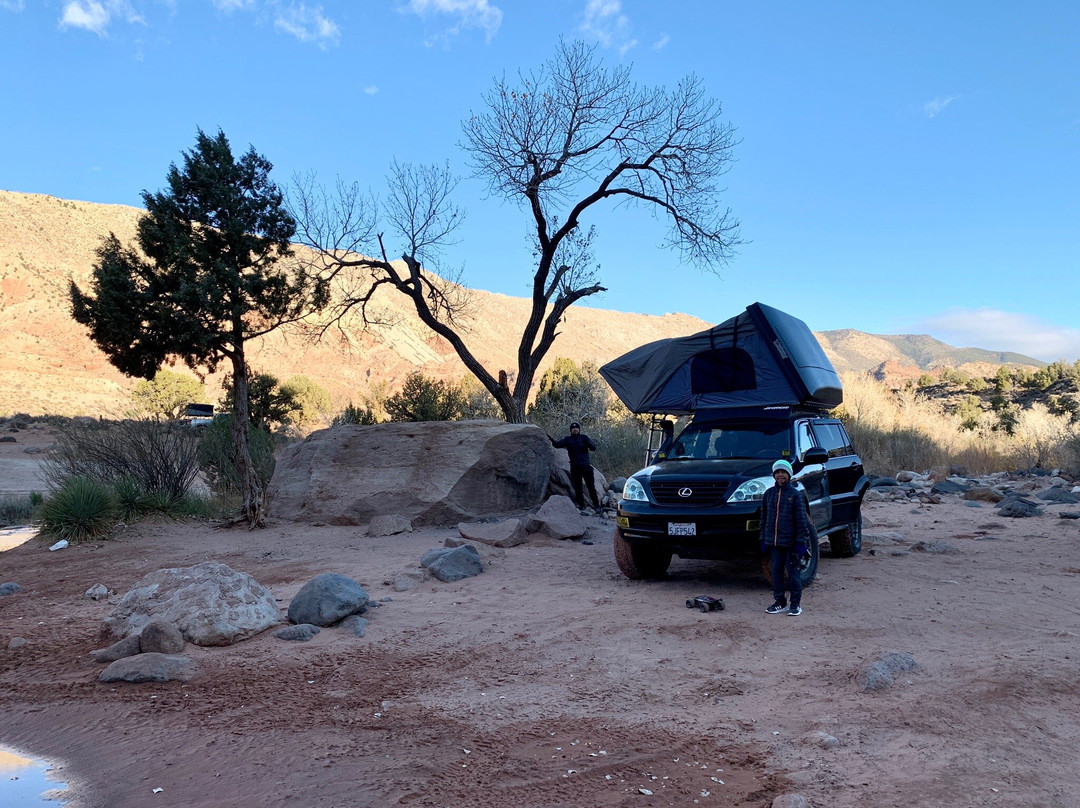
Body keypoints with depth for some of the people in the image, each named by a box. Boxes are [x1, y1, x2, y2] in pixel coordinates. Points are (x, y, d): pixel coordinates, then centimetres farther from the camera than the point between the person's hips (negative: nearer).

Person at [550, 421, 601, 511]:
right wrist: (552, 440, -29)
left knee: (591, 486, -1)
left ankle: (596, 505, 6)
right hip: (575, 468, 1)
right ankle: (581, 506, 15)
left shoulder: (584, 438, 6)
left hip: (586, 466, -1)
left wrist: (587, 443, -22)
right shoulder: (567, 439, 7)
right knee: (577, 488, 6)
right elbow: (558, 444, -9)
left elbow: (594, 448, -1)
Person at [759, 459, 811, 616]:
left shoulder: (795, 494, -4)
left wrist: (801, 542, -10)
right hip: (773, 542, 4)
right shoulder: (769, 493, 8)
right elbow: (764, 518, 13)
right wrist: (763, 539, 11)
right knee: (776, 572, 10)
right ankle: (780, 602, 21)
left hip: (790, 542, -4)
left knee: (793, 572, 2)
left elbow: (801, 519, -5)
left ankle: (796, 603, 13)